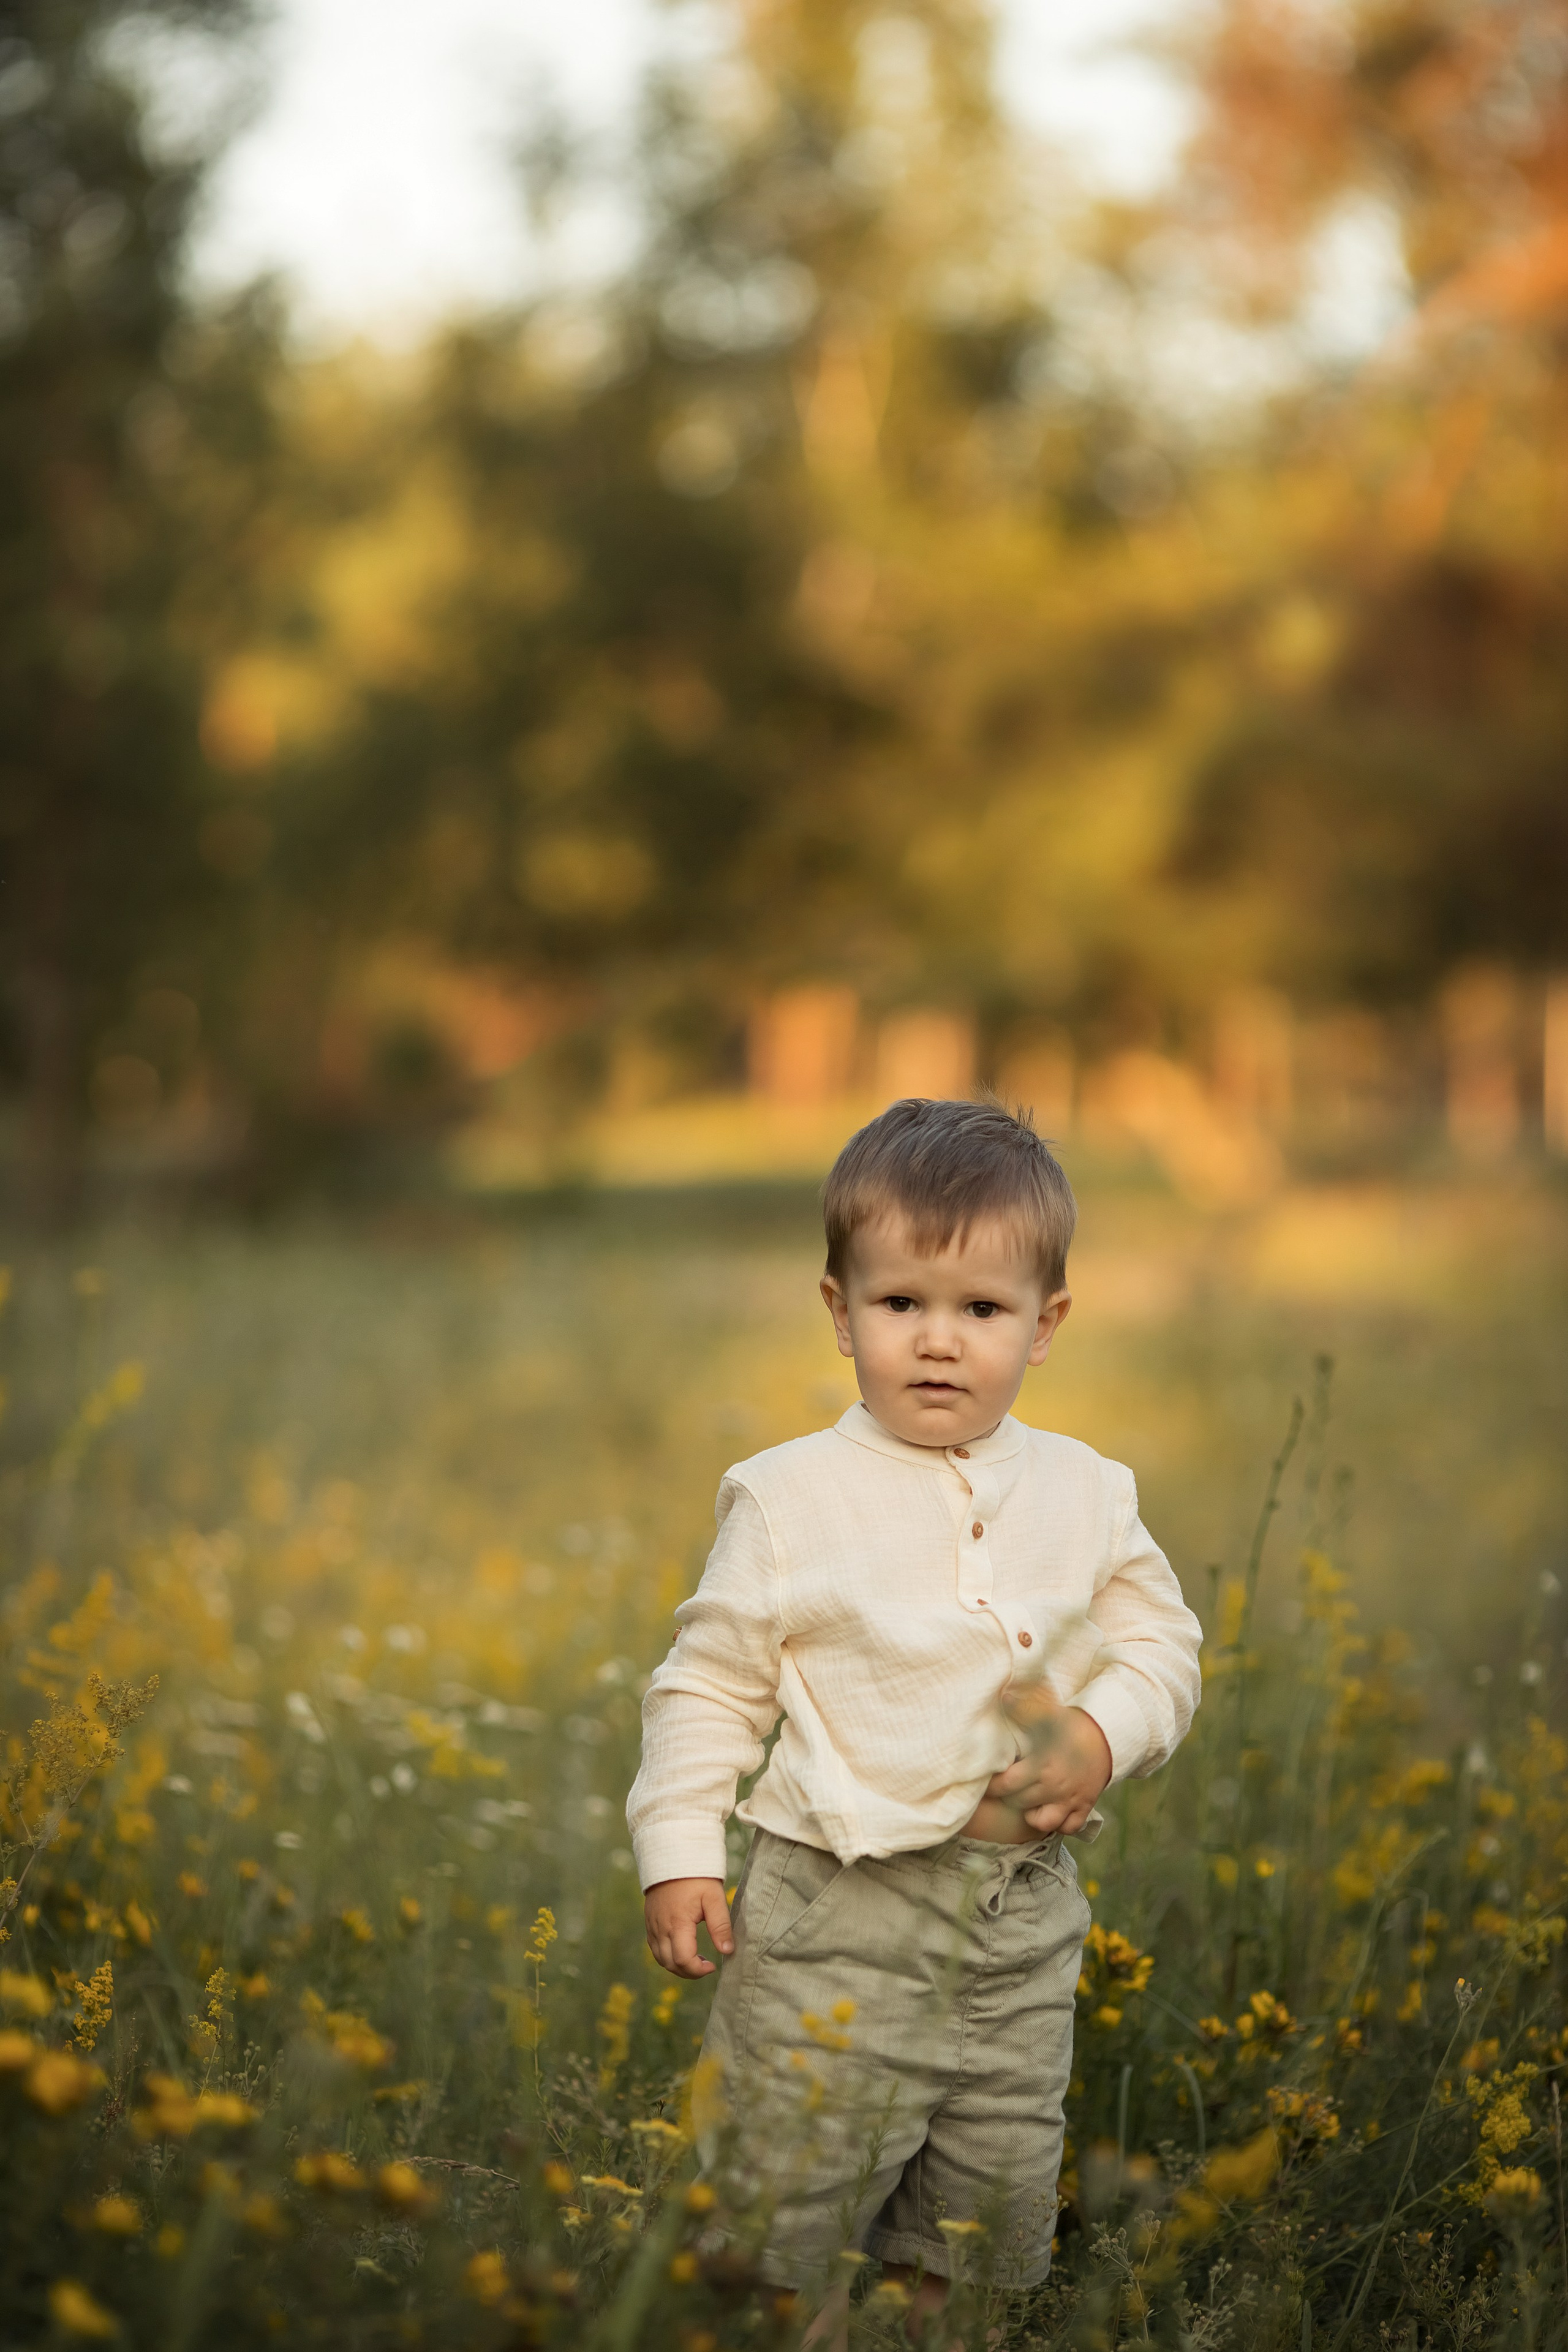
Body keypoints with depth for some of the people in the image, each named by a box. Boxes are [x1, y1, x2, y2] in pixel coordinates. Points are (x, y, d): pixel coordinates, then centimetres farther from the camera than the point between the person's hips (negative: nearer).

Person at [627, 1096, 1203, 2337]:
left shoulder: (1086, 1496, 3)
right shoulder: (792, 1498, -6)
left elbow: (1164, 1644, 12)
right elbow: (711, 1682, 0)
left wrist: (1105, 1735, -8)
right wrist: (680, 1852, -7)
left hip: (1025, 1920, 4)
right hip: (839, 1919, -4)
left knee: (997, 2217, 14)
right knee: (790, 2215, -1)